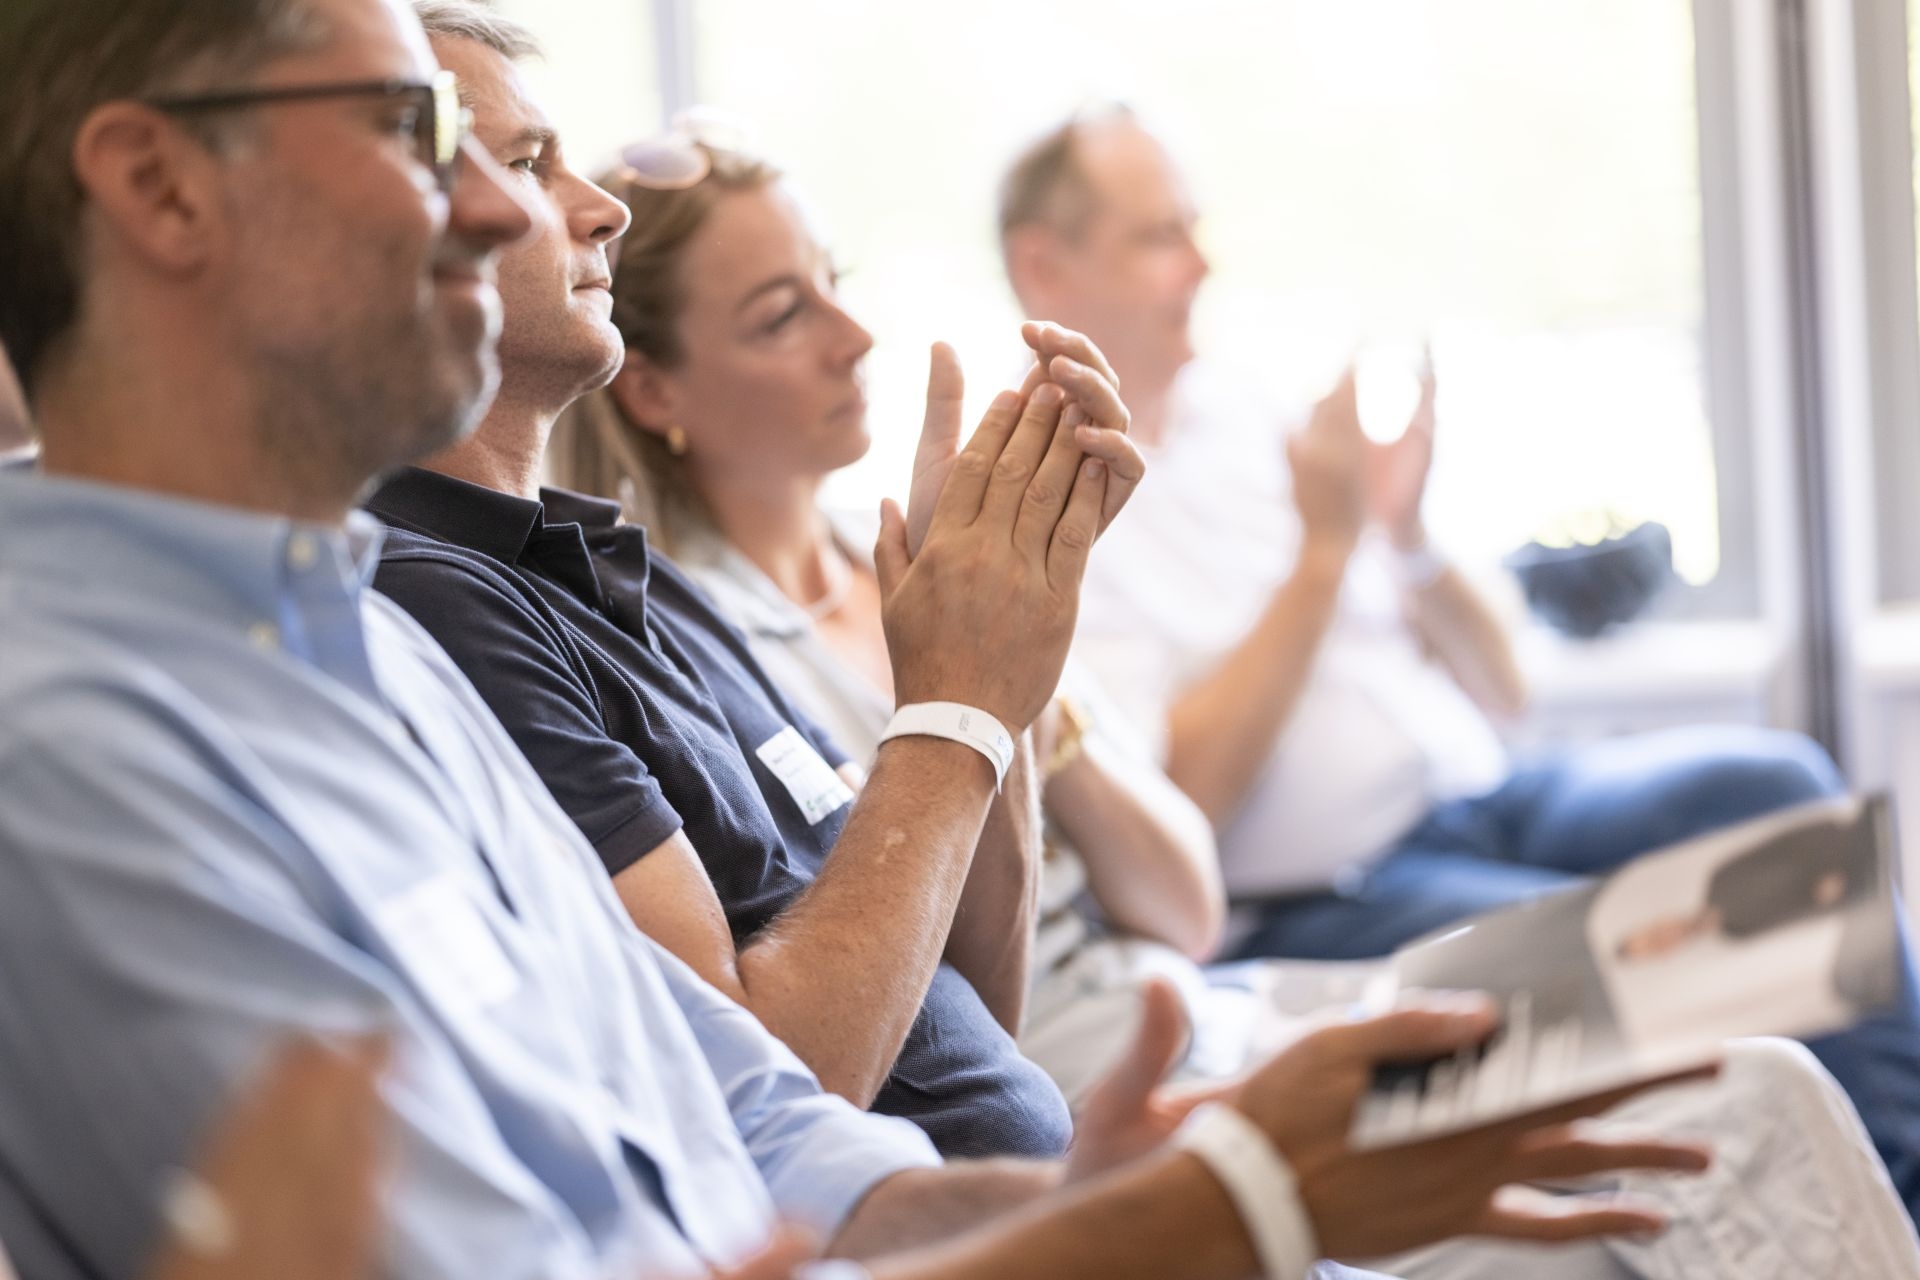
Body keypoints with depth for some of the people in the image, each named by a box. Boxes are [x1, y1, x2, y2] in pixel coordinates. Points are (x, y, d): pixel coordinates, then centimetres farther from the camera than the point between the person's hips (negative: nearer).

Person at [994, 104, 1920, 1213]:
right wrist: (1325, 550, -15)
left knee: (1774, 780, -17)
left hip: (1483, 801, 6)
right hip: (1321, 901, -6)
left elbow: (1500, 693, 16)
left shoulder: (1243, 416, 14)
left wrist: (1410, 539, -3)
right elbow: (1176, 800, -16)